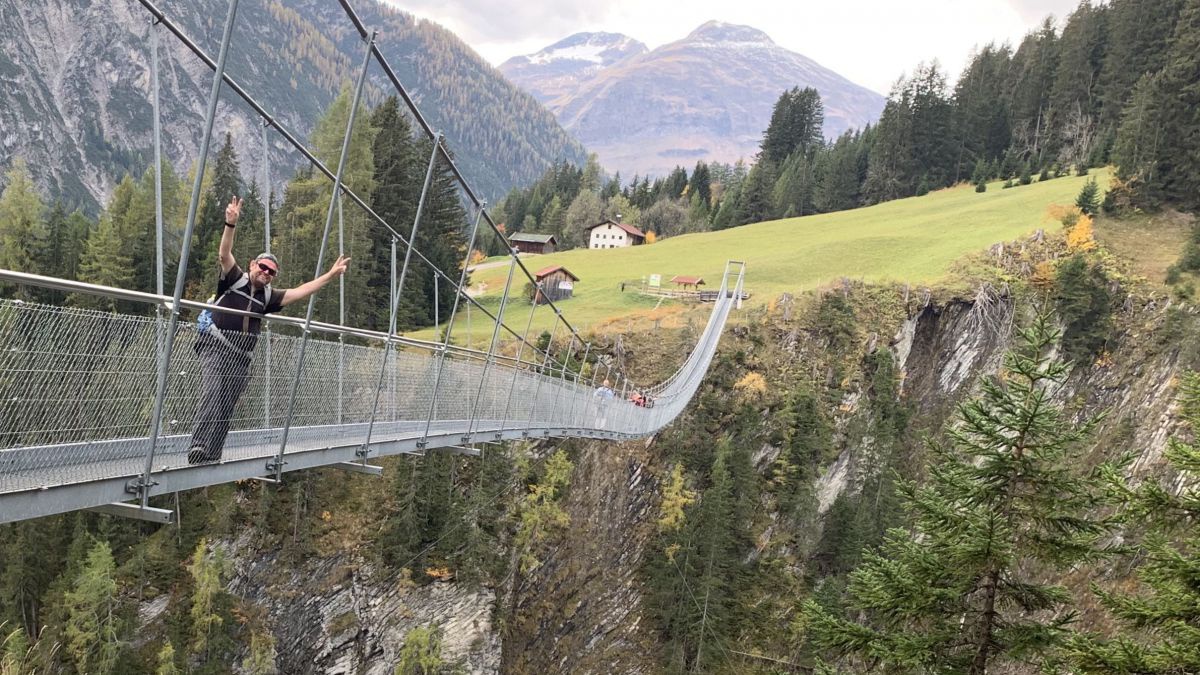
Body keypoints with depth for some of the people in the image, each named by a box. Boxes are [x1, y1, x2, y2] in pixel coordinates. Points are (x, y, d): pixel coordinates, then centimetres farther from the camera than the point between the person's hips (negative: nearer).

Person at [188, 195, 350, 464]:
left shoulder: (268, 296, 16)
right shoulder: (234, 278, 2)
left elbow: (300, 291, 16)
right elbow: (224, 254, -12)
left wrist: (330, 275, 13)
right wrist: (231, 224, -27)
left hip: (241, 358, 6)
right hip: (216, 348, -6)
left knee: (226, 409, 3)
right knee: (211, 394, -23)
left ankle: (211, 455, 6)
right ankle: (197, 448, -31)